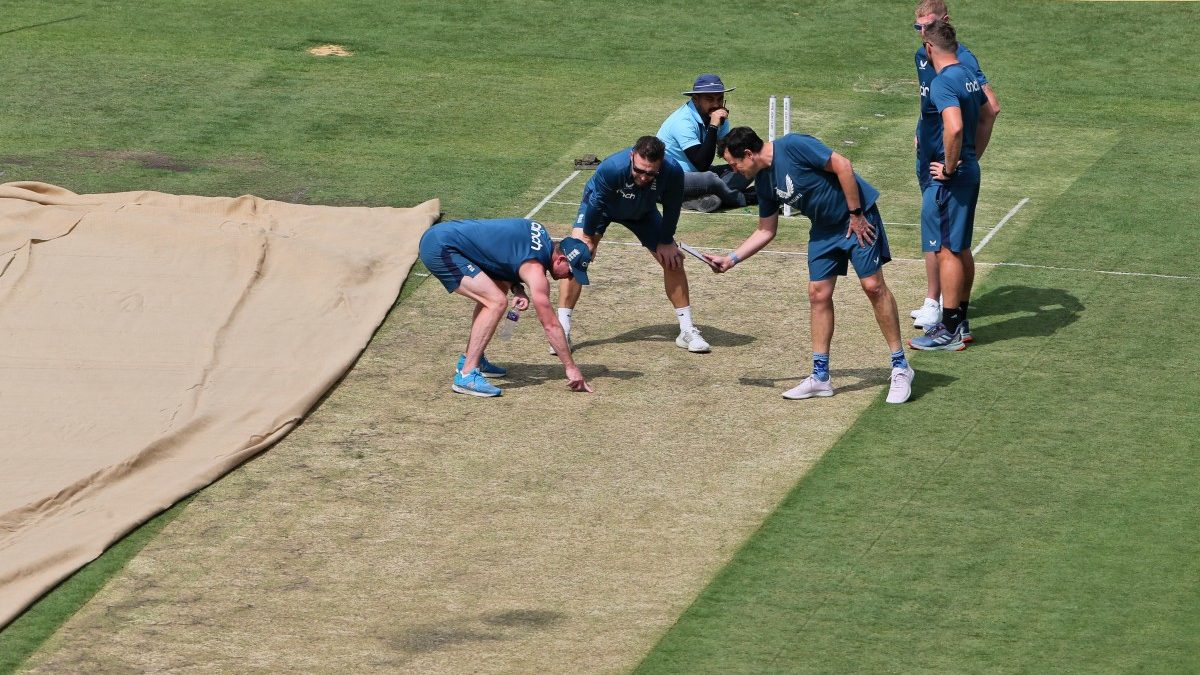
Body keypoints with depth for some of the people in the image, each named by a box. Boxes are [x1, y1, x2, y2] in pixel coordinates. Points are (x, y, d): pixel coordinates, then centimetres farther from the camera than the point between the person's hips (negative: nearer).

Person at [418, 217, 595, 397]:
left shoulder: (539, 231, 8)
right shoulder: (535, 269, -16)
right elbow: (550, 324, -13)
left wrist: (518, 290, 5)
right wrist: (571, 368, -8)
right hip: (440, 248, -10)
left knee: (500, 286, 21)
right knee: (497, 302, -17)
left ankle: (469, 360, 24)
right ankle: (466, 375, -18)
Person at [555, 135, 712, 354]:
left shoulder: (673, 172, -36)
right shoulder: (612, 168, -44)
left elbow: (671, 208, -16)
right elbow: (596, 203, -26)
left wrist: (666, 242, -6)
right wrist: (588, 237, -13)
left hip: (642, 212, 3)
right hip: (601, 205, -3)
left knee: (673, 259, -1)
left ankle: (687, 330, 12)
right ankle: (563, 329, -16)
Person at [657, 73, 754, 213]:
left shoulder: (717, 116, 2)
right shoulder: (684, 121, -23)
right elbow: (702, 165, -30)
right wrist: (713, 127, -31)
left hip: (695, 174, 9)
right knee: (710, 179, -37)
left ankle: (699, 199, -24)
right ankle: (747, 199, -10)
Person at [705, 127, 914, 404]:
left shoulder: (793, 147, -22)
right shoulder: (764, 182, 3)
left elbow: (842, 165, -22)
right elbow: (766, 231, 13)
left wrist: (856, 214, -20)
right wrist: (730, 259, 6)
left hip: (857, 217, -8)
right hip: (824, 229, 8)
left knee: (873, 285, -12)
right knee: (818, 294, 2)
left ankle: (900, 367, -4)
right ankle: (820, 376, 8)